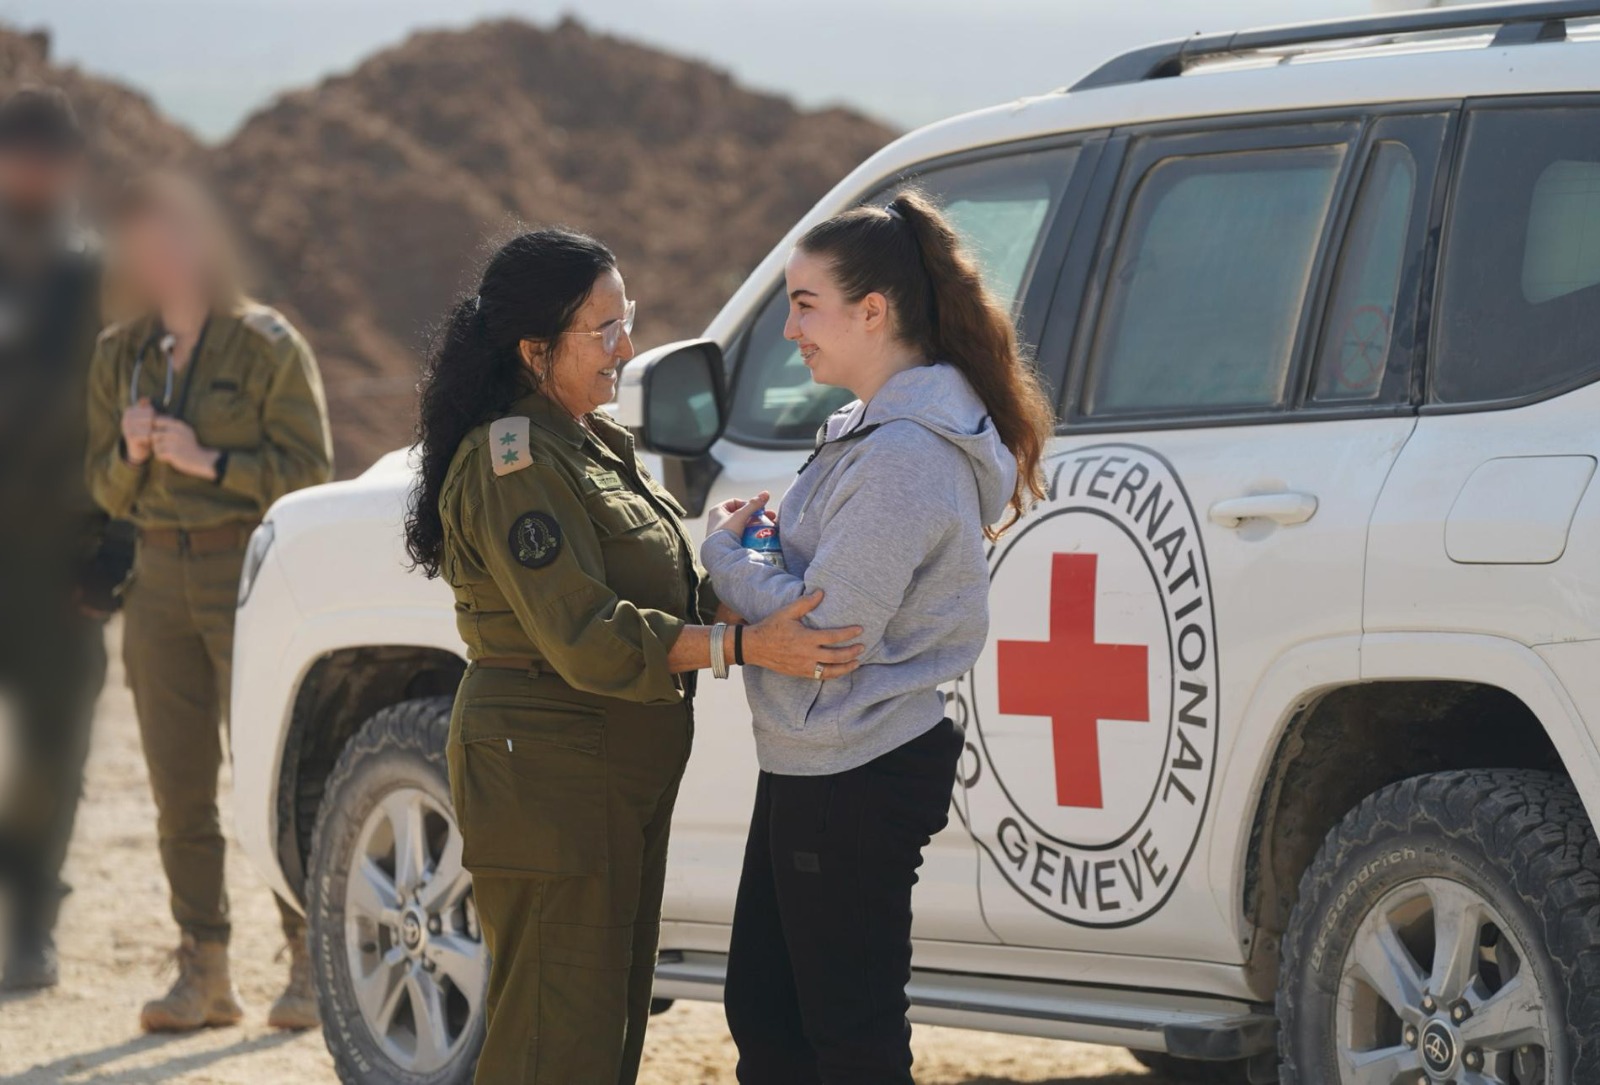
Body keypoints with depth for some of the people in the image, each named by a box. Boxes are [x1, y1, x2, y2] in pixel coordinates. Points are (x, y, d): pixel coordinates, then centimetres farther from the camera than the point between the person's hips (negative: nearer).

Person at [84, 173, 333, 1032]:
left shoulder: (266, 346, -4)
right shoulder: (119, 355, 10)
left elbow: (310, 469, -6)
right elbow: (105, 487, 14)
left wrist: (208, 460, -16)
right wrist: (130, 452, -8)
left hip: (249, 574, -5)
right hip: (161, 577, 5)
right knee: (179, 791, 3)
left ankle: (310, 965, 1)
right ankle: (203, 973, 8)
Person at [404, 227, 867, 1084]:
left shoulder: (591, 444, 15)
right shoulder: (514, 465, -18)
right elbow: (588, 640, -24)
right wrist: (743, 646, -29)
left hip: (620, 773, 11)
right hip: (549, 772, -11)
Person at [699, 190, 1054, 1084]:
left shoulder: (905, 457, -21)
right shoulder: (876, 430, 13)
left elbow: (825, 625, -22)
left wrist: (725, 552, -6)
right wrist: (758, 545, 0)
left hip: (858, 783, -11)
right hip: (816, 773, 11)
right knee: (762, 1012, 16)